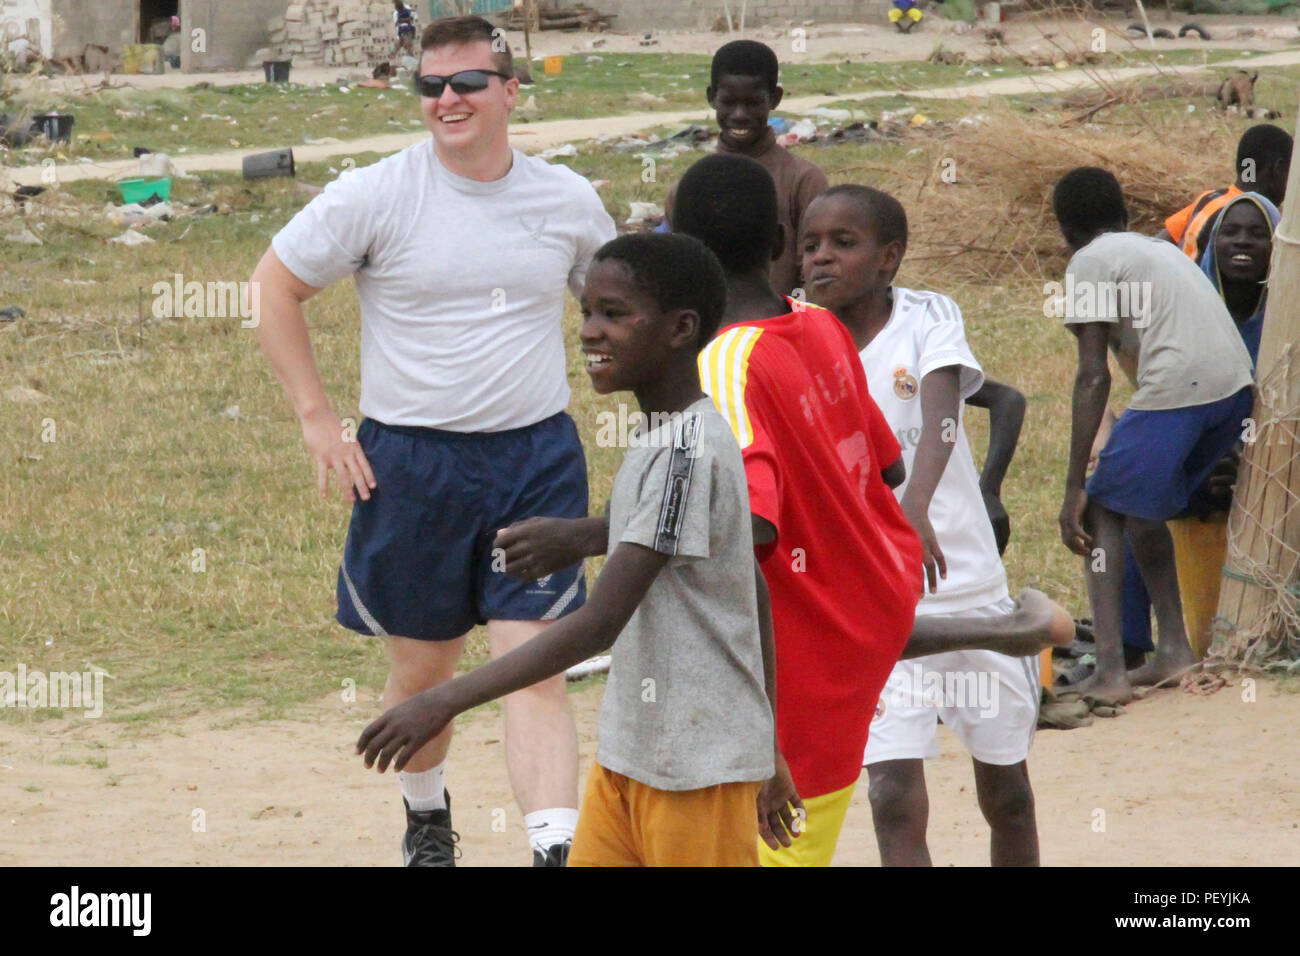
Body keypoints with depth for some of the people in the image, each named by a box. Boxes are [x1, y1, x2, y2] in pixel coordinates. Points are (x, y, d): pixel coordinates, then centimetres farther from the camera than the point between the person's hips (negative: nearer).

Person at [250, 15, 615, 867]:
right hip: (411, 461, -1)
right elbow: (275, 286, 2)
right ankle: (426, 812, 39)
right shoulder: (375, 197, -6)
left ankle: (557, 847, -17)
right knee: (424, 668, 12)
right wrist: (317, 417, -2)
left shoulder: (568, 201, 3)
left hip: (538, 460, 1)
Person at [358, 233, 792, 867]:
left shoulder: (686, 452, -21)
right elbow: (756, 596, 20)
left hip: (698, 770, -9)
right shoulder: (667, 440, 11)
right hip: (628, 755, 9)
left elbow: (600, 623, -26)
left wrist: (447, 701, -28)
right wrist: (766, 751, 27)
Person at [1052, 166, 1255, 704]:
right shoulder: (1160, 250, 29)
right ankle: (1174, 649, 20)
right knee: (1143, 508, 25)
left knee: (1102, 513, 4)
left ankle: (1109, 670, -8)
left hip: (1175, 390, -7)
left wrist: (1074, 488, -4)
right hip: (1237, 388, 7)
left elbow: (1093, 377, -3)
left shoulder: (1090, 263, 6)